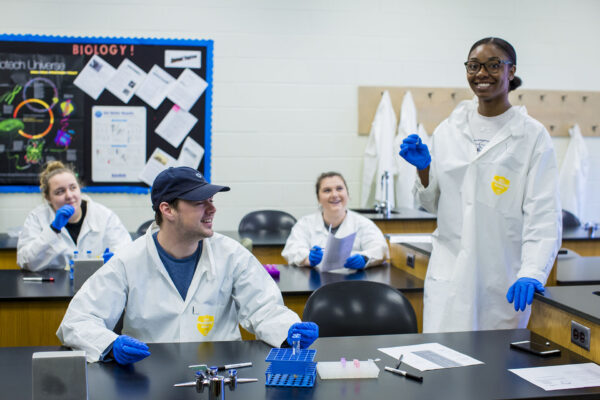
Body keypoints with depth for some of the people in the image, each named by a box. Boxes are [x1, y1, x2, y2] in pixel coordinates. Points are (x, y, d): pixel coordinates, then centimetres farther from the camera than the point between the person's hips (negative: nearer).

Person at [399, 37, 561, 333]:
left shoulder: (532, 136, -2)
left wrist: (531, 273, -23)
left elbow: (544, 214, -10)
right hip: (449, 274, 3)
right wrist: (423, 168, -3)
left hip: (503, 280, -2)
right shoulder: (447, 131, 8)